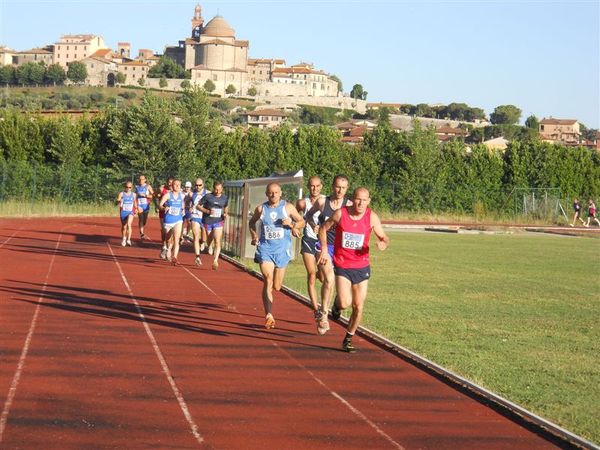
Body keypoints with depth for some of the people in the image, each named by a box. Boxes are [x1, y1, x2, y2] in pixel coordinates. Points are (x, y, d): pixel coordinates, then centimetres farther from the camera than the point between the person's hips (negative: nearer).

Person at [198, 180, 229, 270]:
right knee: (209, 240, 16)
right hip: (207, 221, 0)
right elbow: (198, 206, -3)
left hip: (218, 222, 0)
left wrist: (226, 214, 1)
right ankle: (209, 246, 54)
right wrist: (208, 211, -18)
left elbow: (226, 207, 22)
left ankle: (215, 261, -18)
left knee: (217, 241, -15)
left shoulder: (225, 198, 3)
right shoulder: (207, 197, -7)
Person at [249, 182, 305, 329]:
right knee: (268, 281, -17)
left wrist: (292, 225, -14)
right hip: (265, 248, -1)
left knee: (277, 286, 9)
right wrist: (254, 235, 2)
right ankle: (269, 316, -21)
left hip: (282, 250, 1)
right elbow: (251, 222, 19)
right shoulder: (261, 209, 2)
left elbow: (302, 222, 7)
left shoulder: (288, 207, -1)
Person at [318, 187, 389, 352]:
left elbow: (384, 237, 1)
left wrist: (384, 244, -23)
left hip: (362, 267, 2)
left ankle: (348, 339, 22)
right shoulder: (340, 213, -10)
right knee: (345, 303, -16)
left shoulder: (372, 217, -7)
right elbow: (323, 229, 5)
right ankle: (337, 304, 22)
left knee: (358, 307, 2)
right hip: (342, 266, -2)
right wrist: (324, 250, -5)